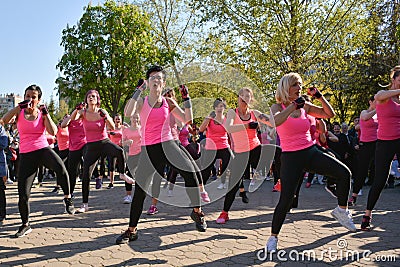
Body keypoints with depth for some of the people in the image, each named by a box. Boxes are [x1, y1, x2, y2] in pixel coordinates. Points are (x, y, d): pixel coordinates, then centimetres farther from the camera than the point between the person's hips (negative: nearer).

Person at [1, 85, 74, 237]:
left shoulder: (42, 114, 6)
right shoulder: (19, 112, 6)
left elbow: (53, 132, -8)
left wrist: (46, 114, -10)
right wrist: (20, 106, -16)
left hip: (43, 150, -1)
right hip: (26, 155, 1)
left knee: (60, 167, -37)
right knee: (23, 193, 1)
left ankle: (67, 198, -17)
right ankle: (25, 225, 22)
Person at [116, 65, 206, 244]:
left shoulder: (169, 103, 8)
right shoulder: (141, 102, 2)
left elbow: (187, 120, 5)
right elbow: (128, 113, -19)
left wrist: (186, 98, 1)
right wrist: (139, 89, -14)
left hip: (167, 145, 1)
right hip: (148, 149, 0)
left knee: (190, 173, -21)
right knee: (139, 191, -1)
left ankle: (197, 212, 1)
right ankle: (131, 231, 15)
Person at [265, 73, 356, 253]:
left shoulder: (305, 106, 8)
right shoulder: (278, 107, -4)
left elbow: (330, 114, 9)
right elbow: (276, 121, -28)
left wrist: (319, 97, -1)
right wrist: (293, 105, -26)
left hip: (311, 152, 5)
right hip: (291, 157, -4)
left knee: (344, 173, -12)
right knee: (285, 200, -10)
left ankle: (341, 211, 12)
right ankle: (273, 237, 9)